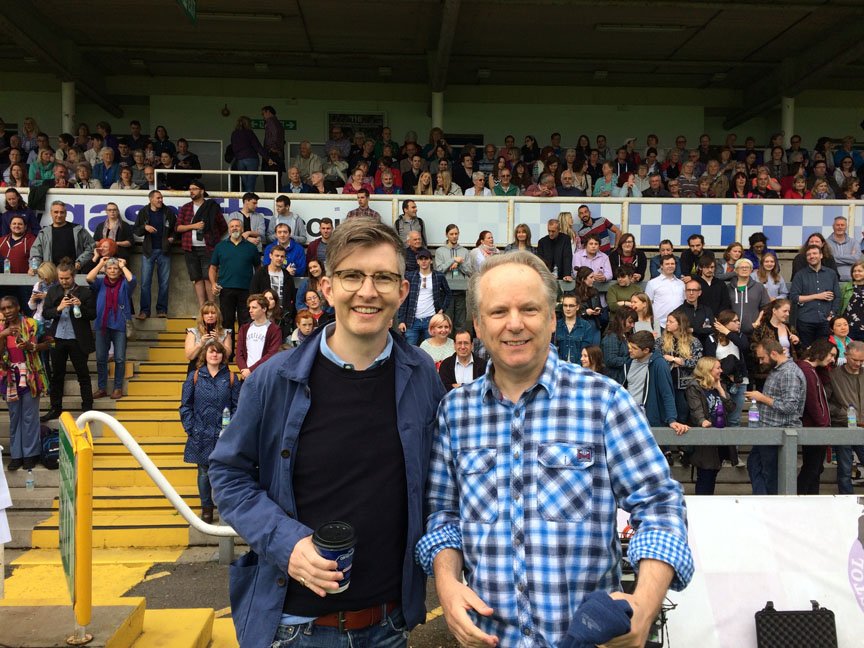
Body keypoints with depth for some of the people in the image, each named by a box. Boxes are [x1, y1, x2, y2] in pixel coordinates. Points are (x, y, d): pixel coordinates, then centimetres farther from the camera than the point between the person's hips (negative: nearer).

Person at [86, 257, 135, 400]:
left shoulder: (124, 284, 0)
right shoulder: (100, 283, 7)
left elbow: (131, 279, -21)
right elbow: (89, 278, -11)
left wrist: (123, 266, -7)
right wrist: (100, 264, -3)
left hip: (120, 326, -3)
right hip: (102, 325, 3)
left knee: (119, 359, 1)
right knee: (100, 358, 7)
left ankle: (118, 388, 12)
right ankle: (101, 388, 18)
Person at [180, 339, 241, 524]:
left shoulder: (230, 378, 3)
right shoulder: (194, 376, 3)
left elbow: (237, 407, 2)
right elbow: (185, 406, 3)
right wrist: (190, 429, -4)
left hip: (223, 434, 0)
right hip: (201, 435, 0)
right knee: (204, 472, 9)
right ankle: (206, 508, 23)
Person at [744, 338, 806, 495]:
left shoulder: (790, 373, -18)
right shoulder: (775, 369, 13)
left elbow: (789, 407, -25)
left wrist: (762, 398, -16)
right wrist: (757, 398, 7)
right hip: (767, 430, 11)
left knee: (771, 475, 0)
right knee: (753, 464, 15)